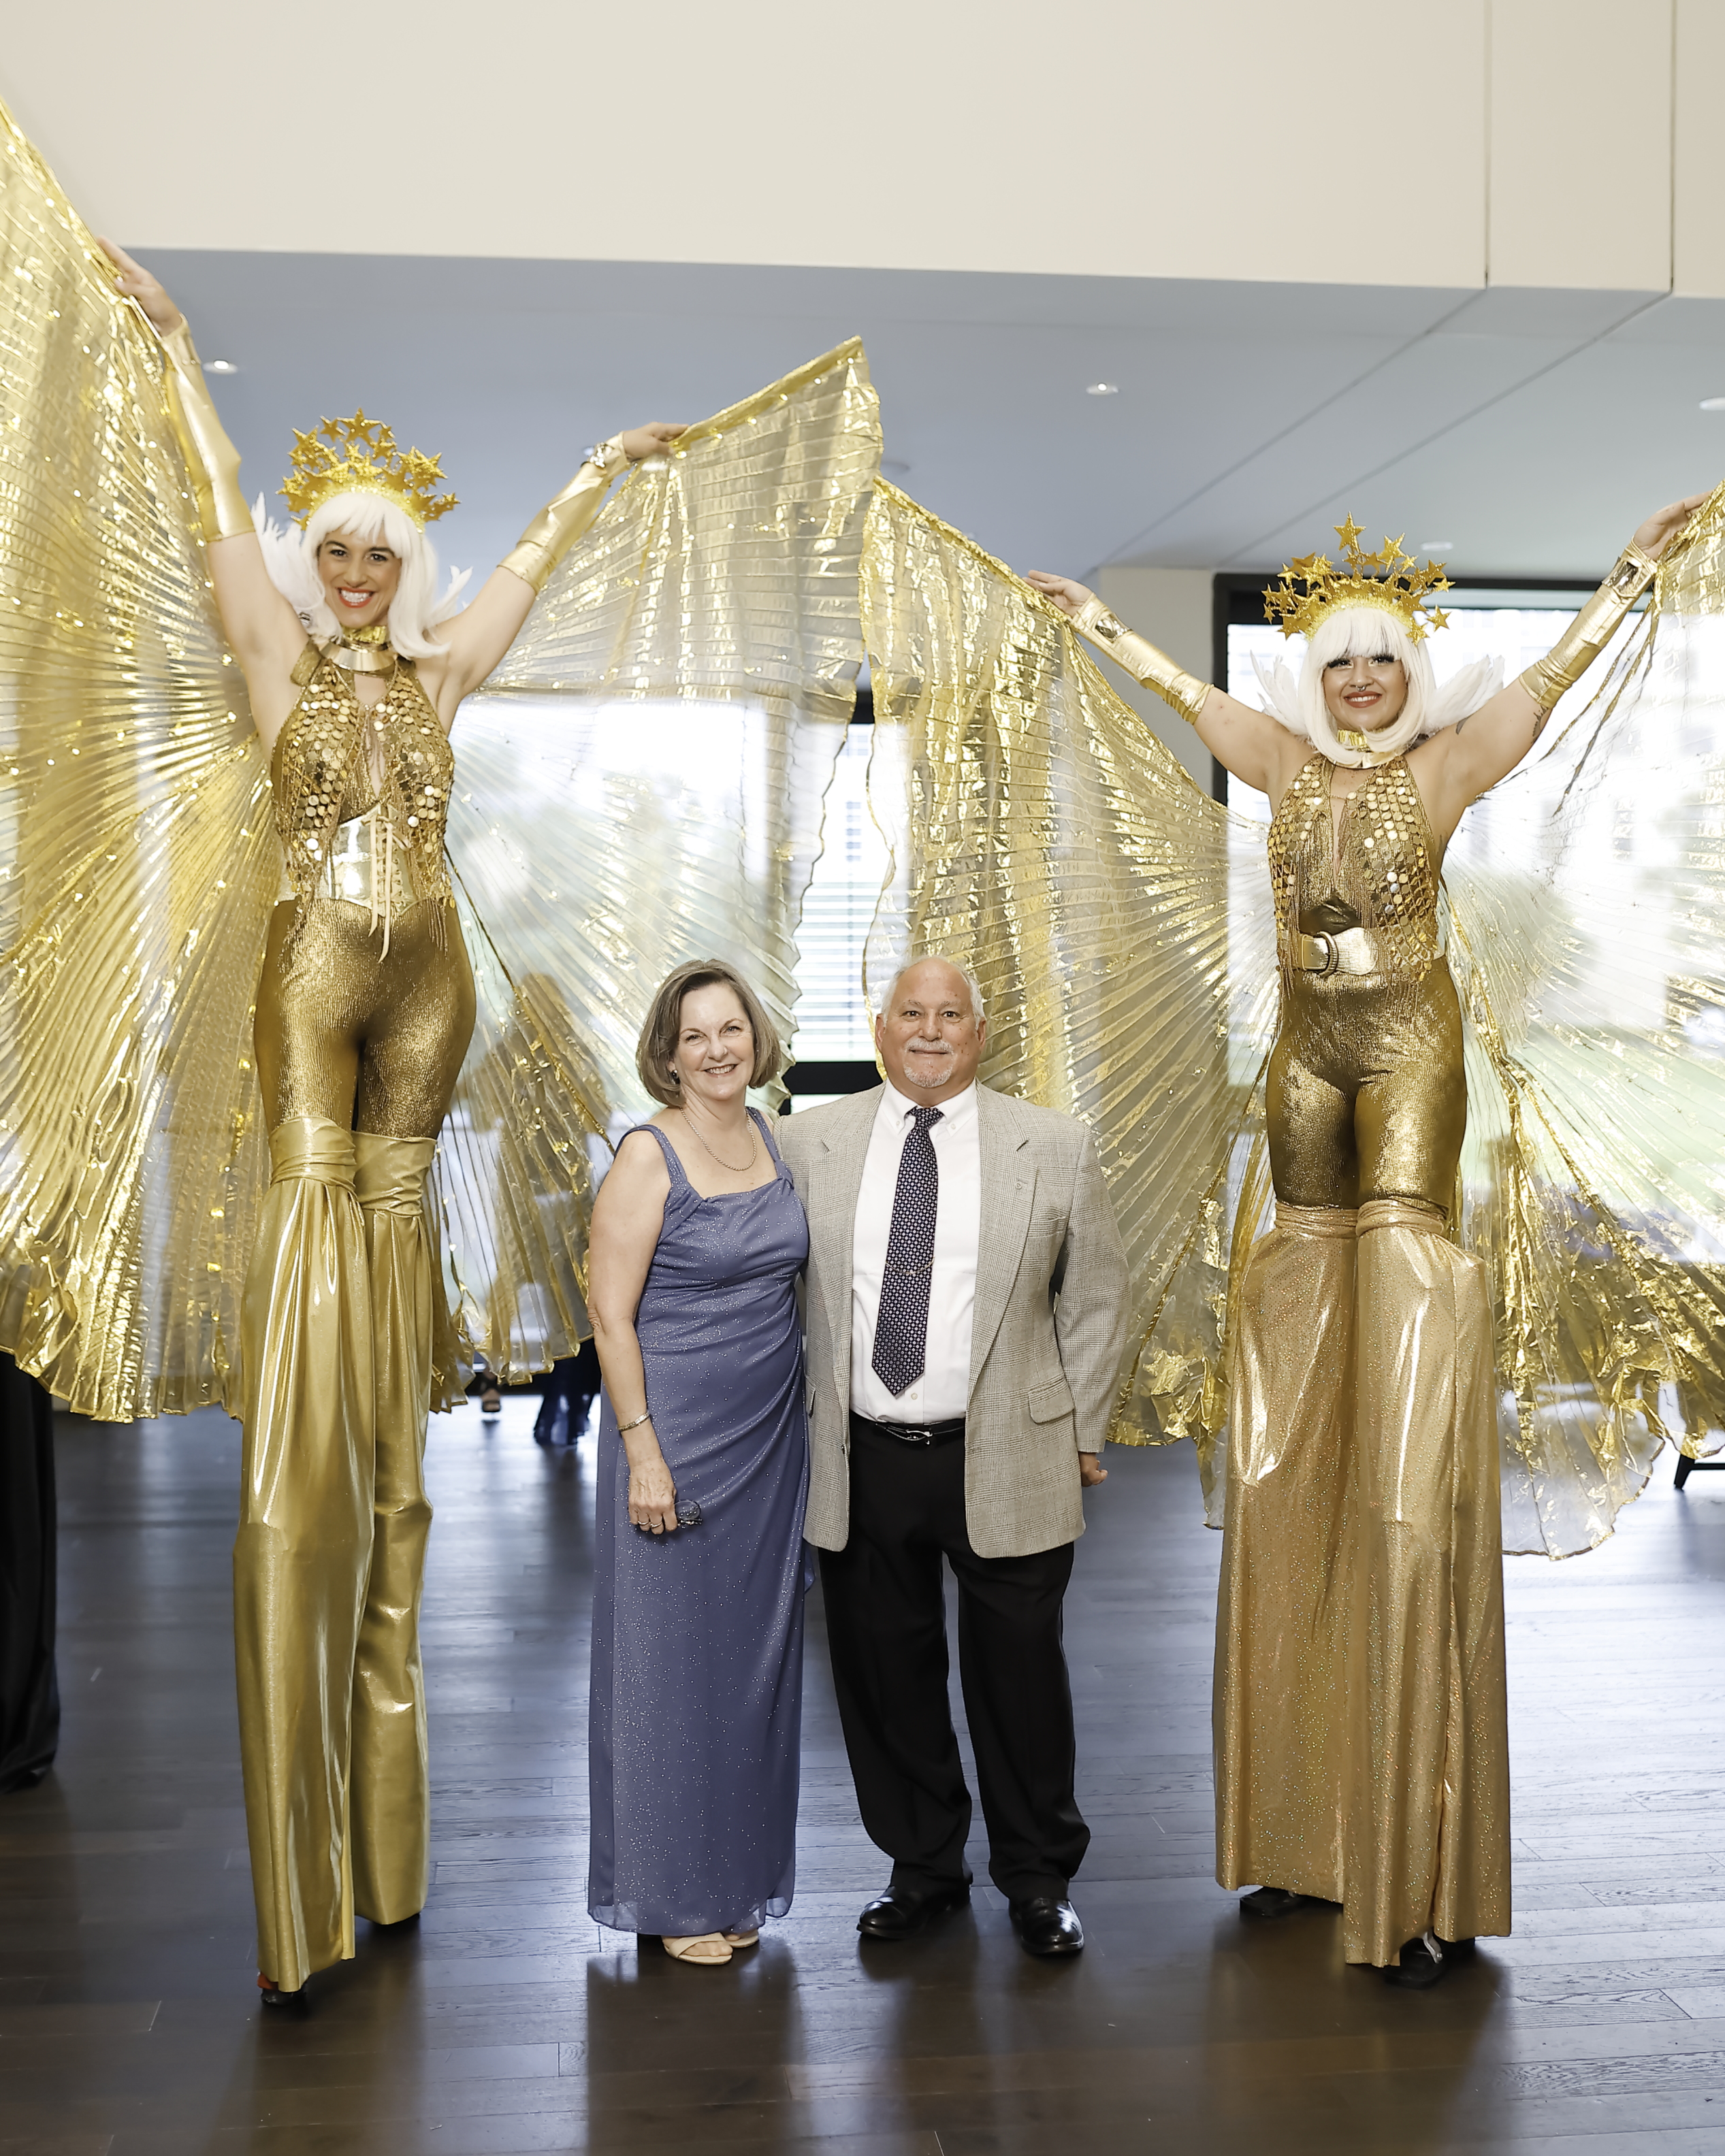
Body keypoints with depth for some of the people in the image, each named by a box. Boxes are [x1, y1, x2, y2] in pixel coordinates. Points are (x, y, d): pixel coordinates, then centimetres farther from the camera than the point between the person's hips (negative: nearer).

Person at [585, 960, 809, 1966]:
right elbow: (610, 1312, -14)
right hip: (678, 1437, -6)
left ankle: (738, 1878, 28)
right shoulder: (649, 1158, -13)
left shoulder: (770, 1136, 7)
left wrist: (799, 1416, 13)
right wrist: (643, 1452, -17)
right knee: (669, 1656, 4)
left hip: (770, 1435, 7)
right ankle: (671, 1892, 19)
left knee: (754, 1651, 14)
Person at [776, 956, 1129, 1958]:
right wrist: (797, 1426, 6)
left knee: (1021, 1676, 9)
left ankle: (1039, 1877, 29)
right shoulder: (812, 1142, 4)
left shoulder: (1055, 1147, 1)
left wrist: (1082, 1437, 3)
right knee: (885, 1675, 12)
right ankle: (924, 1865, 32)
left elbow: (1096, 1301, 5)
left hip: (1006, 1463, -1)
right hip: (862, 1463, 2)